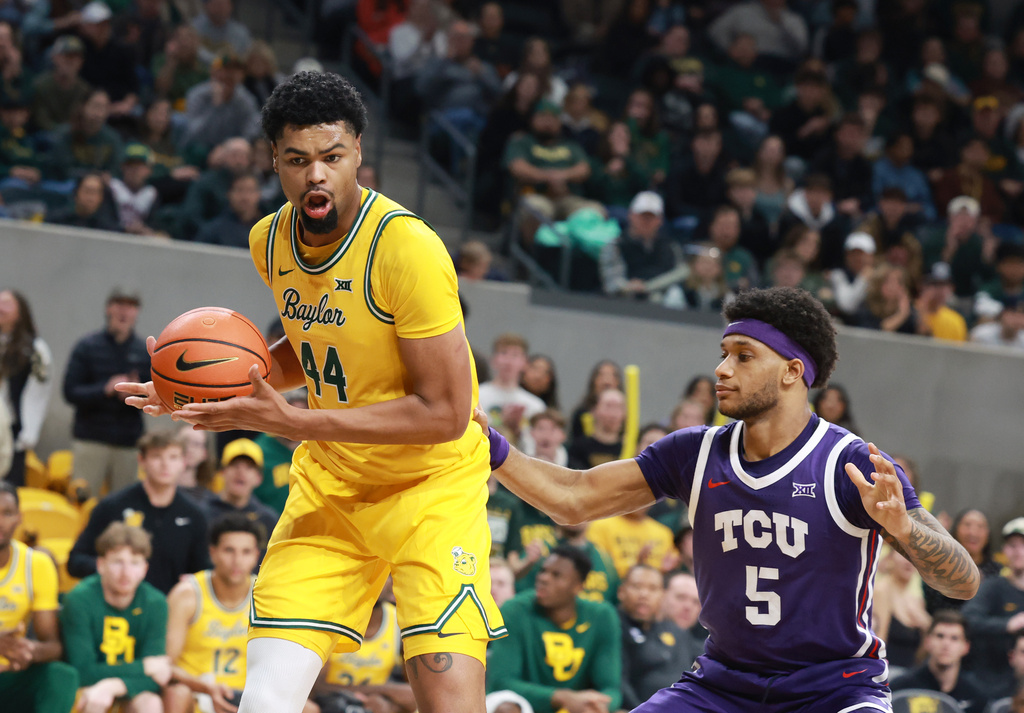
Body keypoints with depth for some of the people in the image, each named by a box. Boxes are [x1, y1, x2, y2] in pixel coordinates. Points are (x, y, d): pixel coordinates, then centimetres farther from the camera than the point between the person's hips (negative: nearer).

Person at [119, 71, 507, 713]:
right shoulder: (270, 241, 0)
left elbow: (444, 413, -23)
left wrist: (292, 422, -26)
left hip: (432, 484, -5)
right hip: (329, 485, 5)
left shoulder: (407, 247, -23)